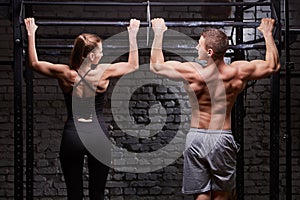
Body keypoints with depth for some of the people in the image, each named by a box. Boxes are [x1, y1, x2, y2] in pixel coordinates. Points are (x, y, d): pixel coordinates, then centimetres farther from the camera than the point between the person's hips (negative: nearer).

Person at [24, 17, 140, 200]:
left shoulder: (64, 73, -7)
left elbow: (34, 63, 11)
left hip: (72, 135, 1)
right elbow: (133, 65, 10)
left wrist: (31, 34, 17)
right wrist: (133, 35, 17)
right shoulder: (104, 72, -8)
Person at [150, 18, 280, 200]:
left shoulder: (193, 72, -15)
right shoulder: (238, 72, -8)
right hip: (223, 138, 2)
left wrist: (159, 33, 8)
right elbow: (273, 65, 8)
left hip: (196, 138, -1)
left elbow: (156, 65, -2)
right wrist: (268, 34, 20)